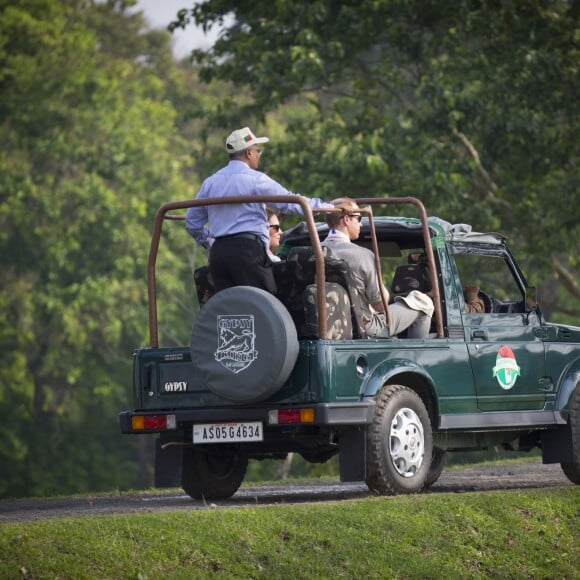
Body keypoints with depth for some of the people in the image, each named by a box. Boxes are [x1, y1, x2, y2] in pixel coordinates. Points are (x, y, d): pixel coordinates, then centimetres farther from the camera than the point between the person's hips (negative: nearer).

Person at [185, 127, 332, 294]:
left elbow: (192, 221, 21)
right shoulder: (254, 179, -4)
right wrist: (329, 207, 1)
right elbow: (290, 202, -6)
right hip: (248, 249, -7)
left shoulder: (210, 182, 16)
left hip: (217, 253, 7)